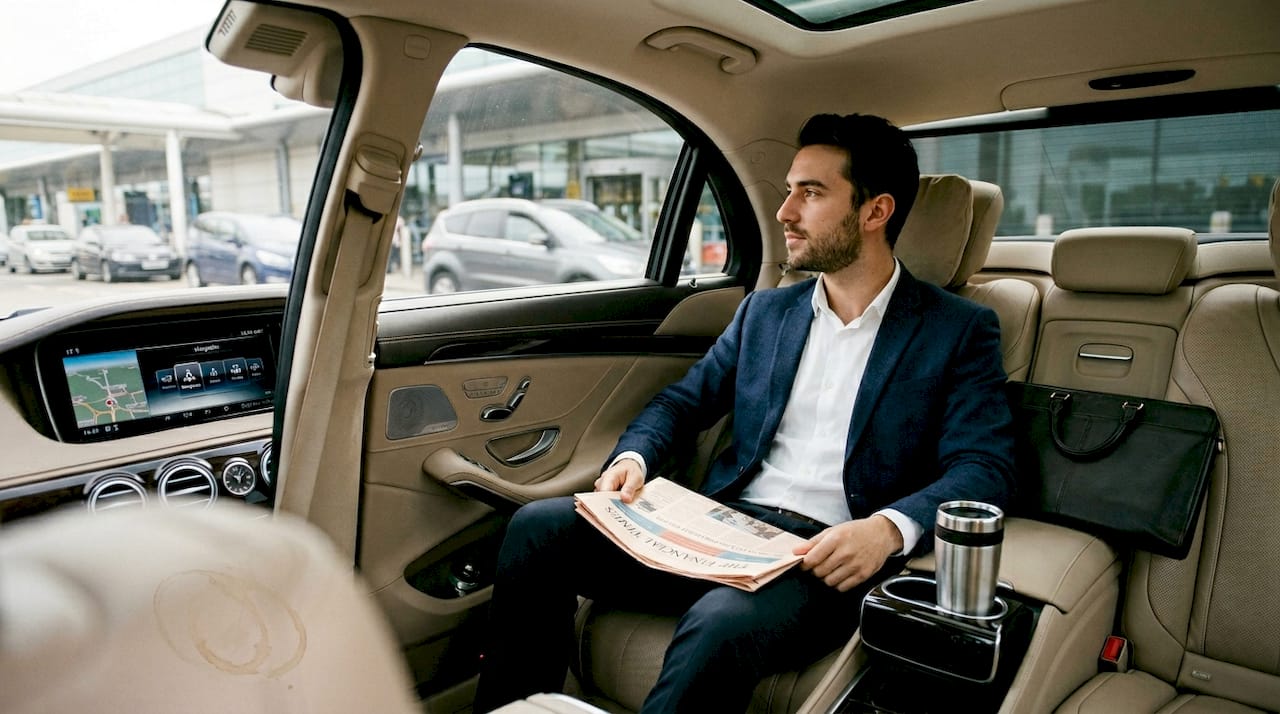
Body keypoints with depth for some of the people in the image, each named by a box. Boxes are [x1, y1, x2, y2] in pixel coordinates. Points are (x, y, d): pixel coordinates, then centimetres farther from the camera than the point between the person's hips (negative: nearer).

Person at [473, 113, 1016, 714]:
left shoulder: (961, 330, 4)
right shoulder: (764, 311, 17)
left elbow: (985, 467, -5)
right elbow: (683, 401, 19)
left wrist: (890, 528, -25)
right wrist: (633, 458, -4)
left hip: (827, 558, -4)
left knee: (720, 624, -38)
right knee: (539, 525, -14)